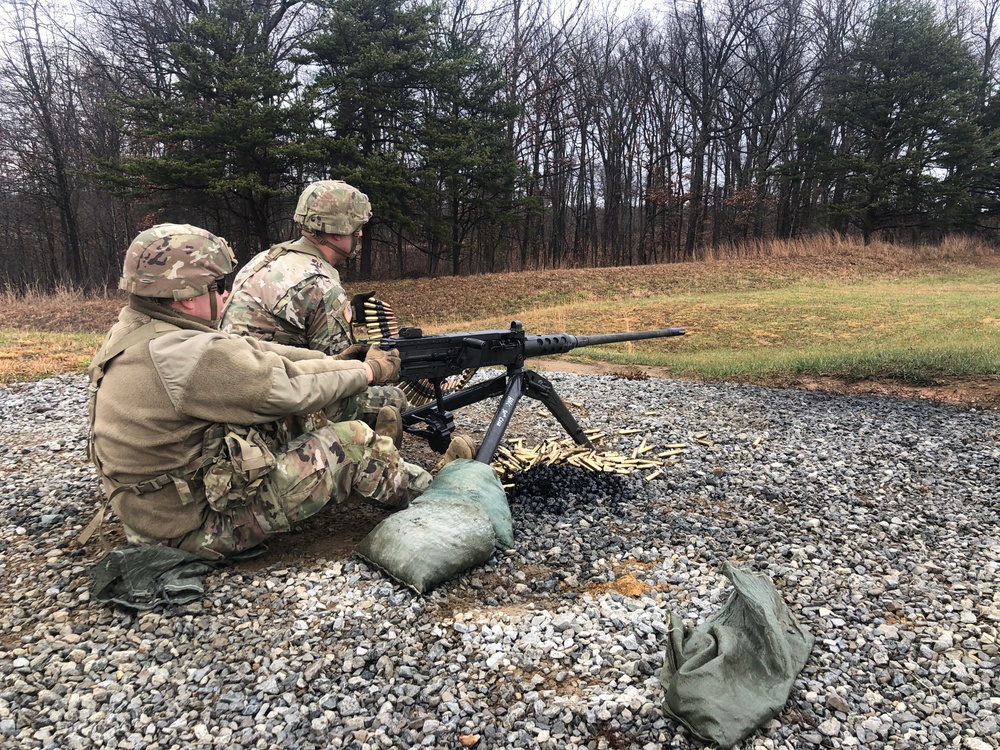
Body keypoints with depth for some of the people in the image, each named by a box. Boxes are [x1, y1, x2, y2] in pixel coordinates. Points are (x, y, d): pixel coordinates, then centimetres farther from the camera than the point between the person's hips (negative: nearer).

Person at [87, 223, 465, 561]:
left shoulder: (135, 330, 1)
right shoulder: (185, 357, -29)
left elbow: (250, 351, 3)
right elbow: (292, 386, -21)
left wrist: (334, 360, 2)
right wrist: (369, 370, -5)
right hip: (204, 527, -9)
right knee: (353, 442, -7)